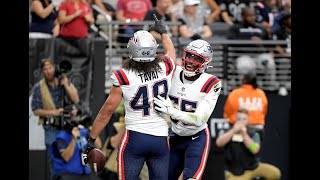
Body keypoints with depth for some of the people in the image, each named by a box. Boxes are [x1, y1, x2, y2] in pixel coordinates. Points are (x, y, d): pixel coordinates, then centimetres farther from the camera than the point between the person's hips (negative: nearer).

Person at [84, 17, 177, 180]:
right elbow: (170, 50, 24)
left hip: (135, 138, -3)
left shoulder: (124, 77, -10)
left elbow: (107, 111, -4)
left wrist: (91, 140, 5)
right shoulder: (165, 68, -2)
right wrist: (163, 32, 44)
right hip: (160, 139, 3)